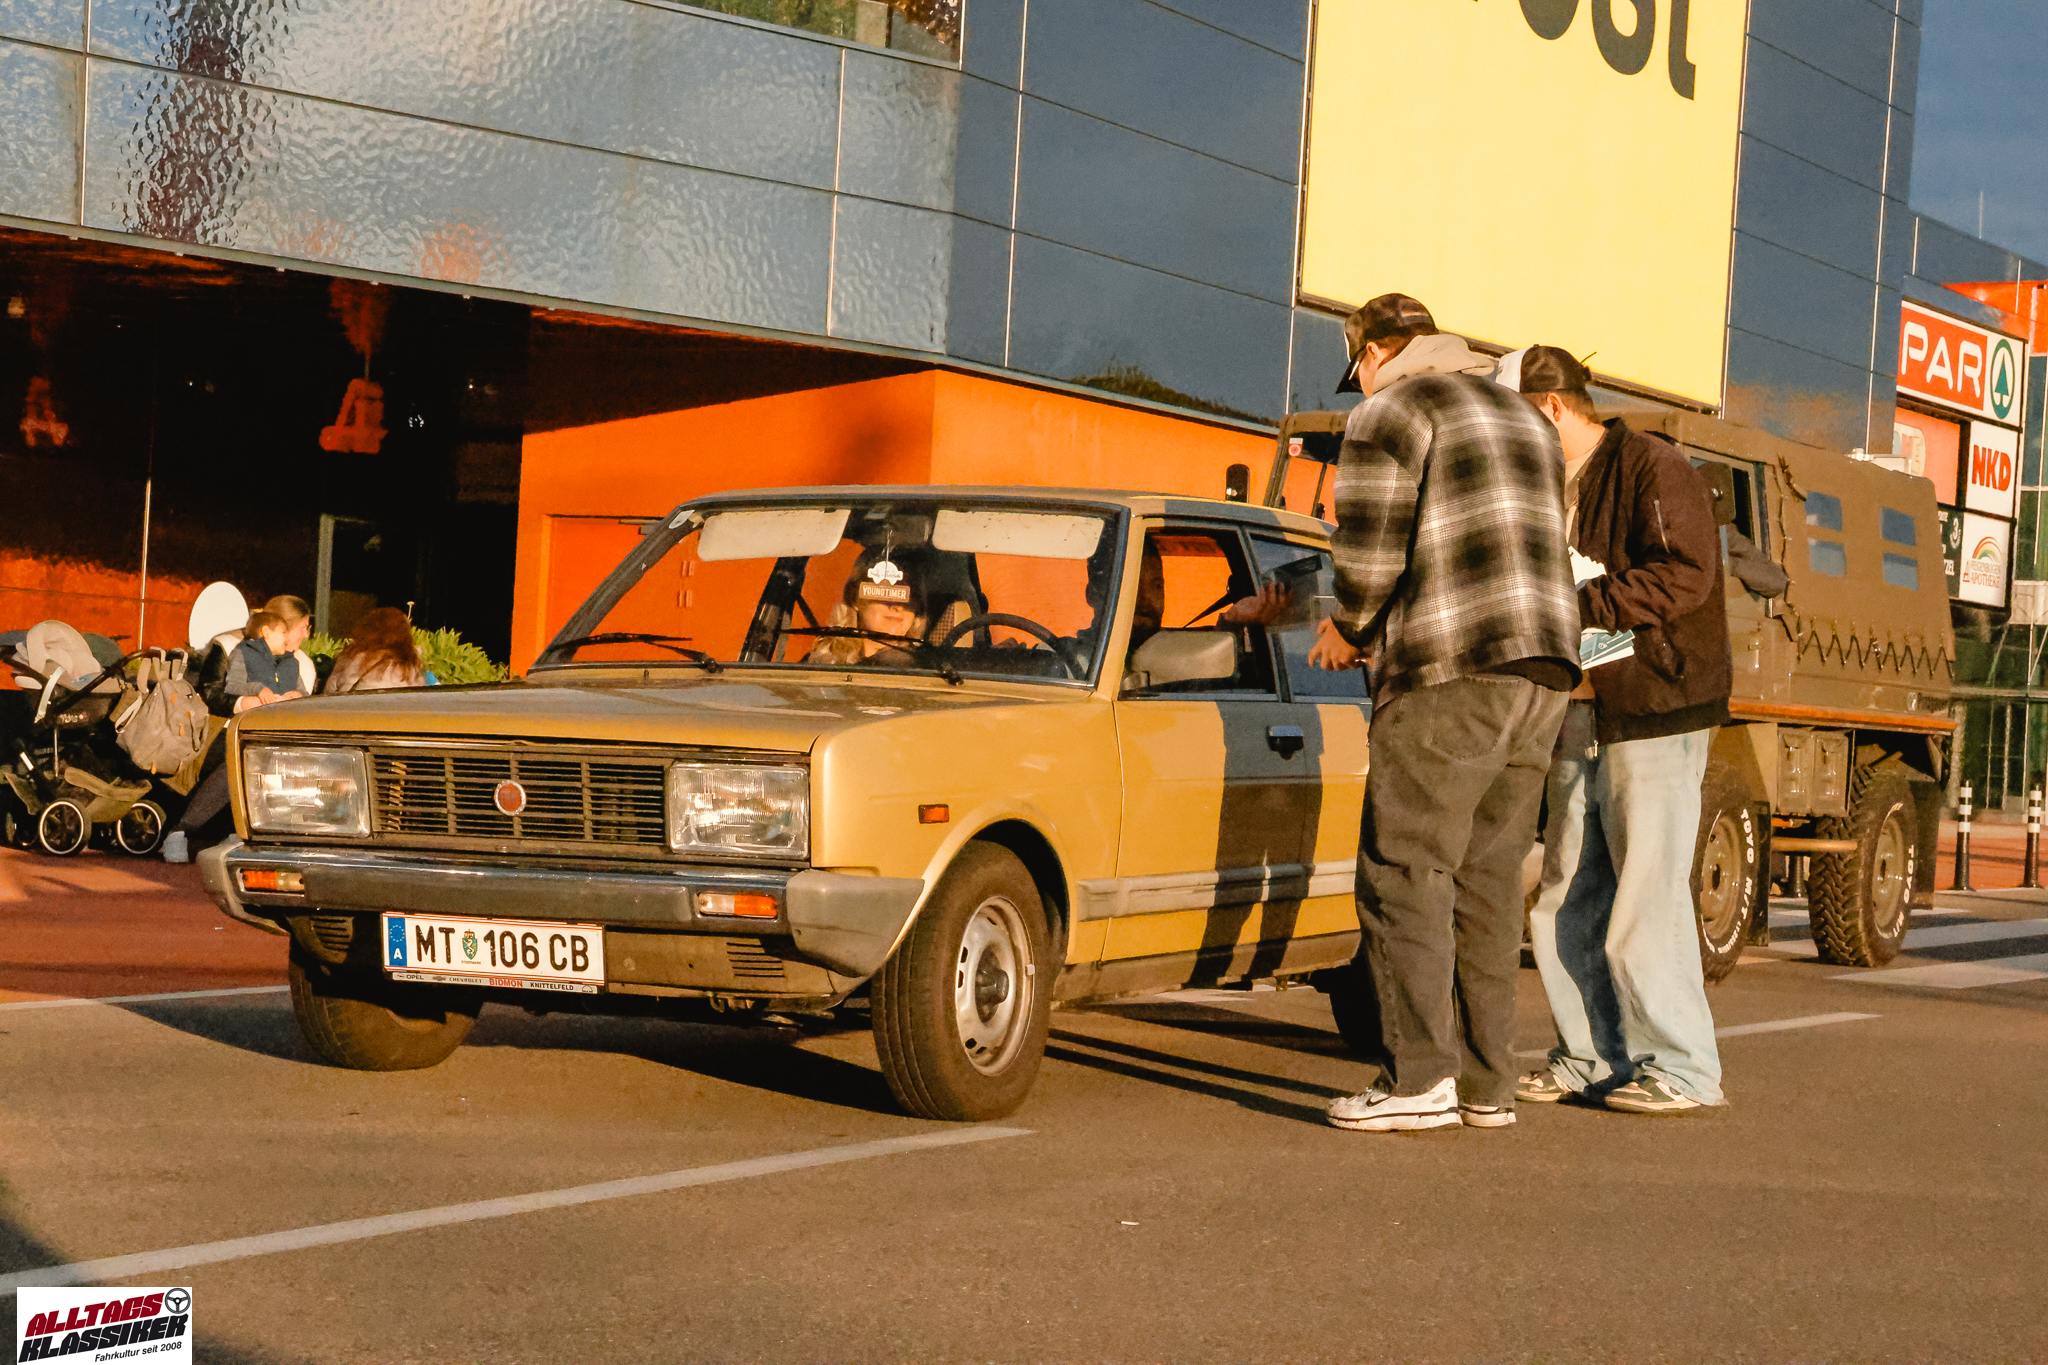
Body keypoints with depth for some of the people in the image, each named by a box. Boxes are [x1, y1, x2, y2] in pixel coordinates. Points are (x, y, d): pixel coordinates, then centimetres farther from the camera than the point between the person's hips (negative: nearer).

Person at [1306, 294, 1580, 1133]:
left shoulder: (1388, 417, -2)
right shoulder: (1523, 420, 24)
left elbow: (1368, 555, -11)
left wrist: (1351, 630, 10)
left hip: (1451, 678, -8)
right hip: (1543, 668, 8)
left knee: (1405, 874, -5)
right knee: (1489, 880, 9)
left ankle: (1419, 1078, -10)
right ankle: (1487, 1084, 9)